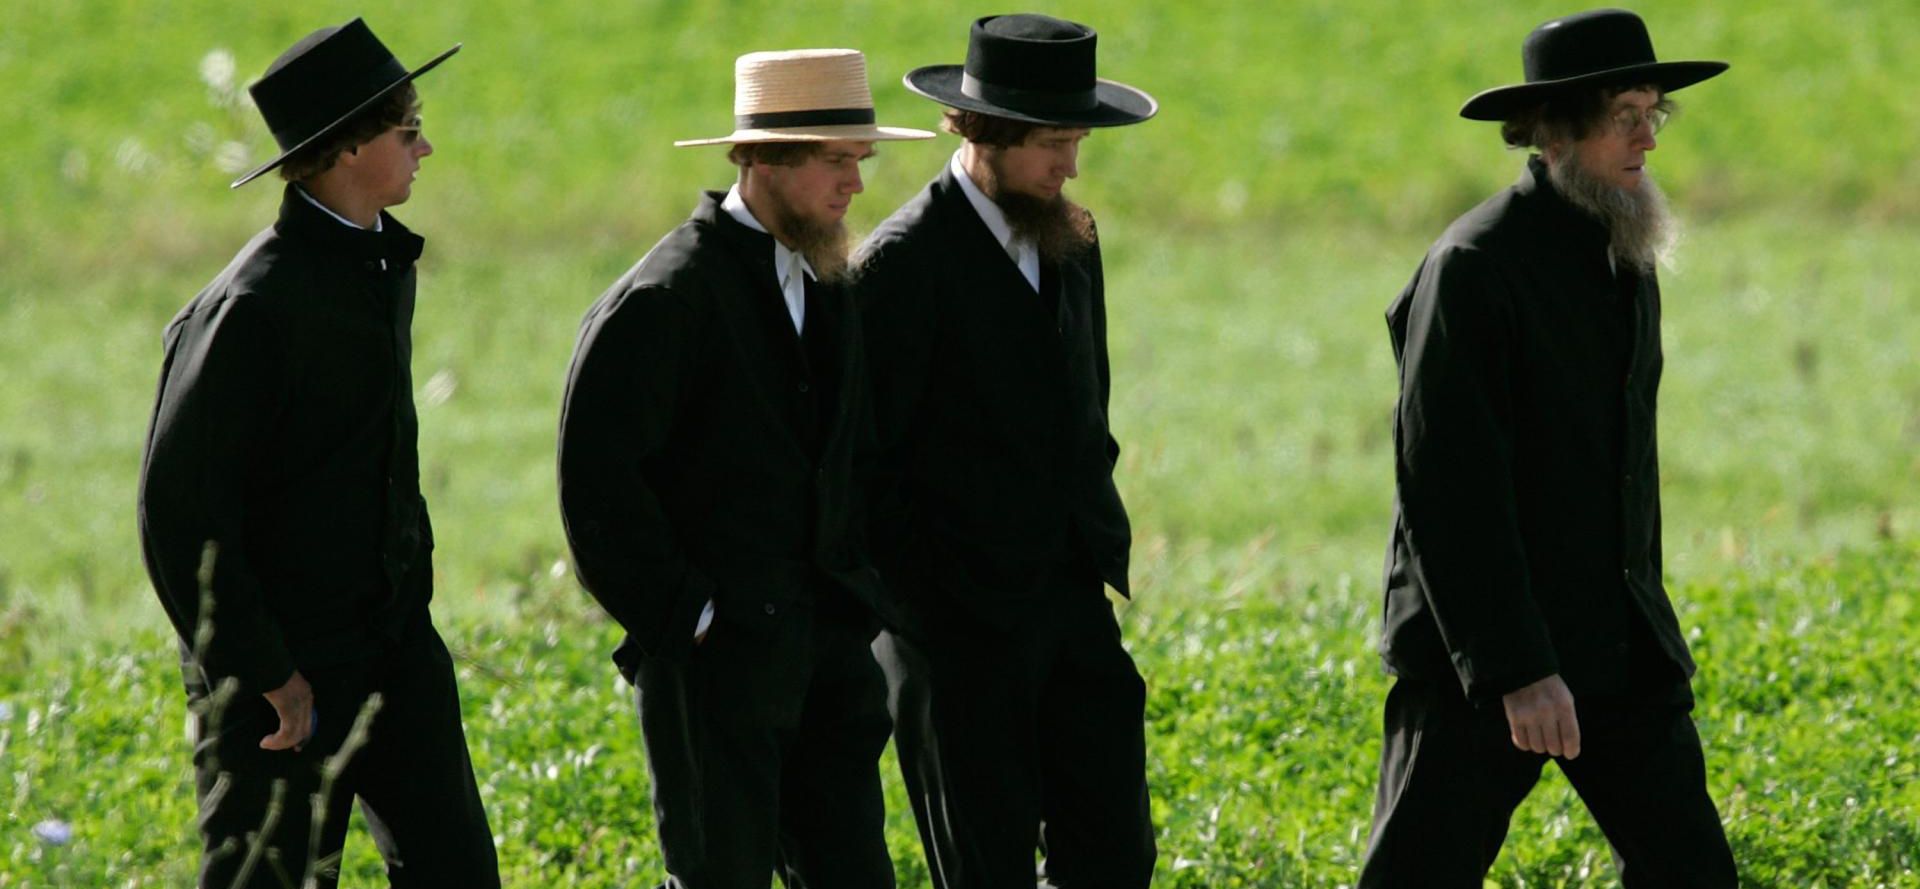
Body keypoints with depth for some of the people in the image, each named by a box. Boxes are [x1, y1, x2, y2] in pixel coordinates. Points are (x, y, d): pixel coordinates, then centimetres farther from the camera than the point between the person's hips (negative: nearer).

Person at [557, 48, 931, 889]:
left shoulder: (827, 285, 12)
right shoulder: (666, 297, -13)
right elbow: (595, 477, -16)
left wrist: (854, 592, 12)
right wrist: (678, 614, -15)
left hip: (824, 642, 7)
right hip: (715, 653, -7)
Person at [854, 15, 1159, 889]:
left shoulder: (1069, 244, 9)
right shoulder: (905, 262, -14)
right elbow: (868, 461, -13)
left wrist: (1103, 549, 11)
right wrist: (923, 609, -12)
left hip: (1072, 607, 7)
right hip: (962, 621, -7)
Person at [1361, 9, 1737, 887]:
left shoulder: (1626, 258, 12)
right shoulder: (1473, 267, -15)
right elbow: (1450, 488, -20)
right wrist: (1514, 669, -23)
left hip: (1617, 645, 8)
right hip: (1480, 649, -8)